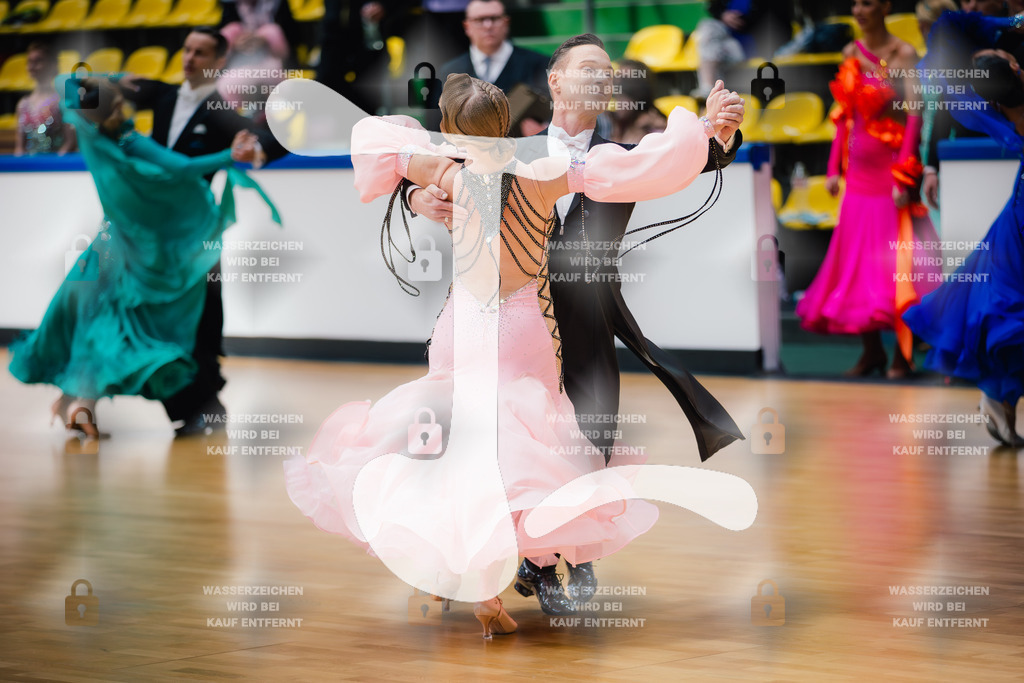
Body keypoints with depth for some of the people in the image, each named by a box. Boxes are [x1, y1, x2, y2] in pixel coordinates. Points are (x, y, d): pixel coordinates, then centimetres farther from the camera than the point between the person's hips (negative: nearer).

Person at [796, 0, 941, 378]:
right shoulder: (852, 53, 9)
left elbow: (914, 116, -13)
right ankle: (871, 350, 13)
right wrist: (834, 168, 8)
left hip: (893, 167, -6)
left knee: (895, 260, -4)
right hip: (859, 170, 6)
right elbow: (844, 114, 13)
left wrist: (903, 175, -19)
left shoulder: (904, 55, -9)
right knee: (857, 257, 5)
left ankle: (902, 352, 4)